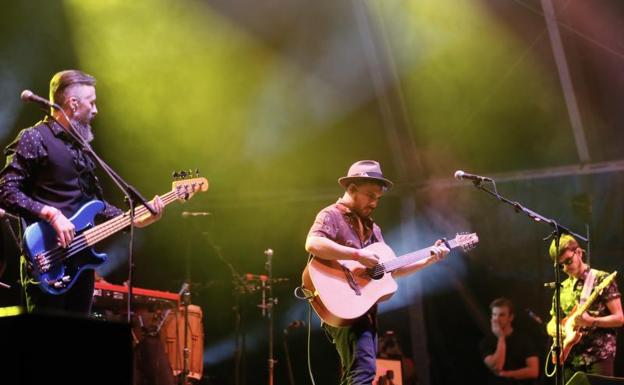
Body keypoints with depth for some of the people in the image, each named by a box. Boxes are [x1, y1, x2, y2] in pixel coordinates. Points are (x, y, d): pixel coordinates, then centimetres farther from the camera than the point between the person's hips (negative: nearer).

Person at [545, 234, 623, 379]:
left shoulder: (602, 279, -1)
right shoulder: (562, 288, 15)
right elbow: (552, 323, 20)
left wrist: (591, 321, -21)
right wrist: (554, 329, -4)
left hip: (598, 356, -5)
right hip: (570, 359, 6)